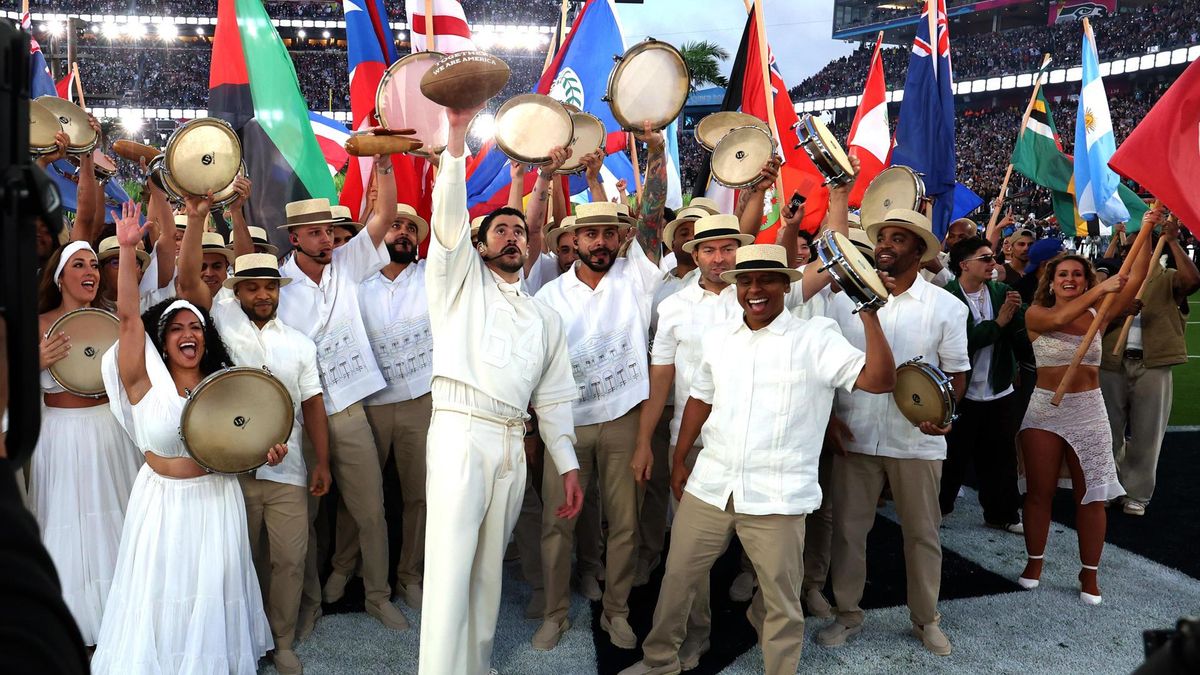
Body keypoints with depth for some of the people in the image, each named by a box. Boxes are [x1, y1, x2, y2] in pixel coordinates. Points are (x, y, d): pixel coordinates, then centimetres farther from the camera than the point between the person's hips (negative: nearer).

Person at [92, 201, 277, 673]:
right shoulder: (146, 381, -7)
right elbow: (128, 315, -19)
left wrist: (266, 450, -9)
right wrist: (126, 247, -26)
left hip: (217, 501, 3)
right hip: (163, 503, -2)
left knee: (212, 592, 11)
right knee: (161, 592, 6)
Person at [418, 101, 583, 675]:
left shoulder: (545, 318, 21)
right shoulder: (461, 280, 11)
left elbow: (553, 397, 17)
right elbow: (449, 214, -5)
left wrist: (568, 465, 9)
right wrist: (457, 134, -15)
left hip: (514, 445, 5)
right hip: (460, 433, -4)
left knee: (488, 568, 10)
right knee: (450, 564, -10)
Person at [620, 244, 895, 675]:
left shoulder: (816, 337, -7)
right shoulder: (717, 337, 9)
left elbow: (880, 380, -16)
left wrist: (869, 314, -22)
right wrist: (679, 461, 19)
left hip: (777, 496, -4)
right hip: (708, 486, 5)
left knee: (781, 600, 9)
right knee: (677, 579, 17)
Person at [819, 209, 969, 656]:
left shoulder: (946, 307, -2)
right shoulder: (845, 297, 0)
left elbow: (957, 372, 2)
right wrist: (828, 416, -4)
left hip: (917, 441, -1)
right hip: (854, 436, 1)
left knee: (922, 533, 11)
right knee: (848, 529, 10)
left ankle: (926, 619, 30)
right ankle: (847, 614, 27)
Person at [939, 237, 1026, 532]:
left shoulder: (1002, 292, 1)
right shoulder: (948, 297, -15)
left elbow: (1022, 335, -4)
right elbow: (964, 341, -24)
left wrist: (1016, 312, -22)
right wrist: (998, 322, -20)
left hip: (1000, 393, 4)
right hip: (962, 394, -4)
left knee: (1001, 456, 13)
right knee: (954, 455, 10)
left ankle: (1002, 514, 27)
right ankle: (940, 507, 28)